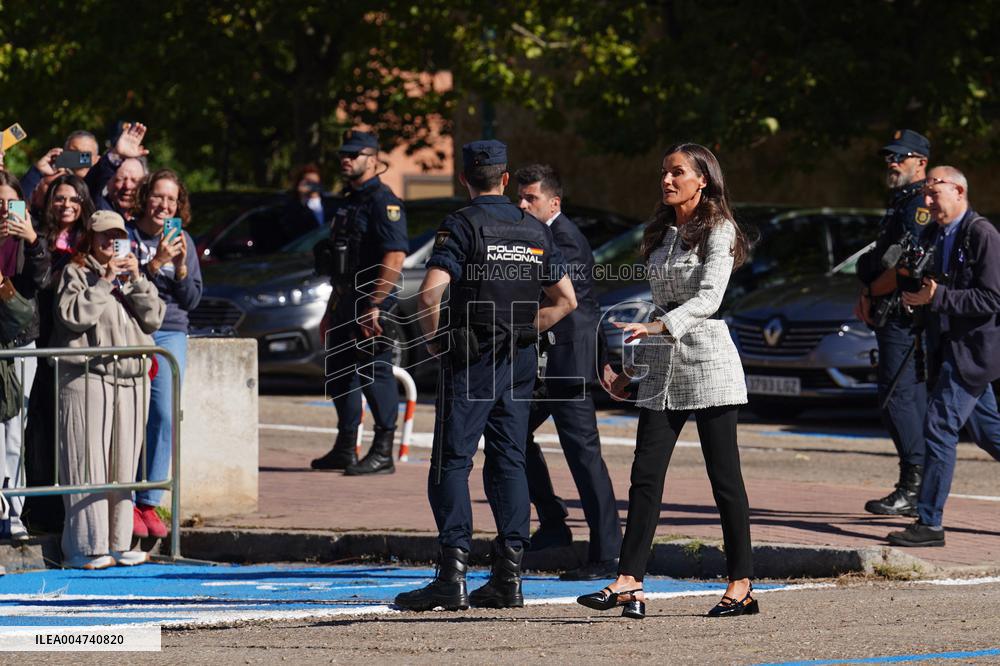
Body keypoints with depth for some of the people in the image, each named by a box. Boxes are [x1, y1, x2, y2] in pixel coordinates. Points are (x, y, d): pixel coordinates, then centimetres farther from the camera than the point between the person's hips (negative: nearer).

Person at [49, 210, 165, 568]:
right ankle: (85, 547, -7)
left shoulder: (132, 275, 19)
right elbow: (73, 316, -12)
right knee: (88, 464, -8)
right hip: (88, 378, -6)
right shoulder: (75, 273, 2)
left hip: (131, 380, 6)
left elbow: (153, 318, 8)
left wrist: (136, 280, -2)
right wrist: (105, 282, -11)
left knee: (124, 466, 6)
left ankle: (118, 543, 11)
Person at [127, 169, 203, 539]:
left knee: (164, 416, -6)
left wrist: (181, 266, -6)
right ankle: (127, 504, -6)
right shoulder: (126, 235, 0)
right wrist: (156, 263, -19)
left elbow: (192, 301, 10)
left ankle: (150, 502, -1)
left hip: (170, 334, 3)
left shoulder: (183, 241, 11)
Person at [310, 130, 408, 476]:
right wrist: (331, 311, 23)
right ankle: (344, 450, 22)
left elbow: (395, 256, -22)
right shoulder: (348, 201, 19)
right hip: (346, 302, 10)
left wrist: (374, 305, -25)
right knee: (339, 373, 13)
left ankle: (382, 454, -5)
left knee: (375, 375, -8)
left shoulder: (383, 202, -12)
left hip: (372, 304, -10)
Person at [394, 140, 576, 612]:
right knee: (508, 461, 9)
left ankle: (452, 573, -13)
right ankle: (508, 576, 6)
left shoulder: (462, 225, -8)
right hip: (520, 361, 5)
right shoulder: (536, 231, 10)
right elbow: (565, 299, 16)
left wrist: (433, 340, -4)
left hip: (470, 360, -5)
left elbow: (430, 292, -20)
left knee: (452, 462, -4)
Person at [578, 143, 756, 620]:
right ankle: (629, 584, -9)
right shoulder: (661, 233, 16)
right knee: (645, 474, -4)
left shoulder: (717, 231, -4)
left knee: (724, 475, -2)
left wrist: (658, 327, -30)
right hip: (662, 366, 7)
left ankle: (741, 585, 4)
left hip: (706, 358, -7)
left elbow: (708, 297, -17)